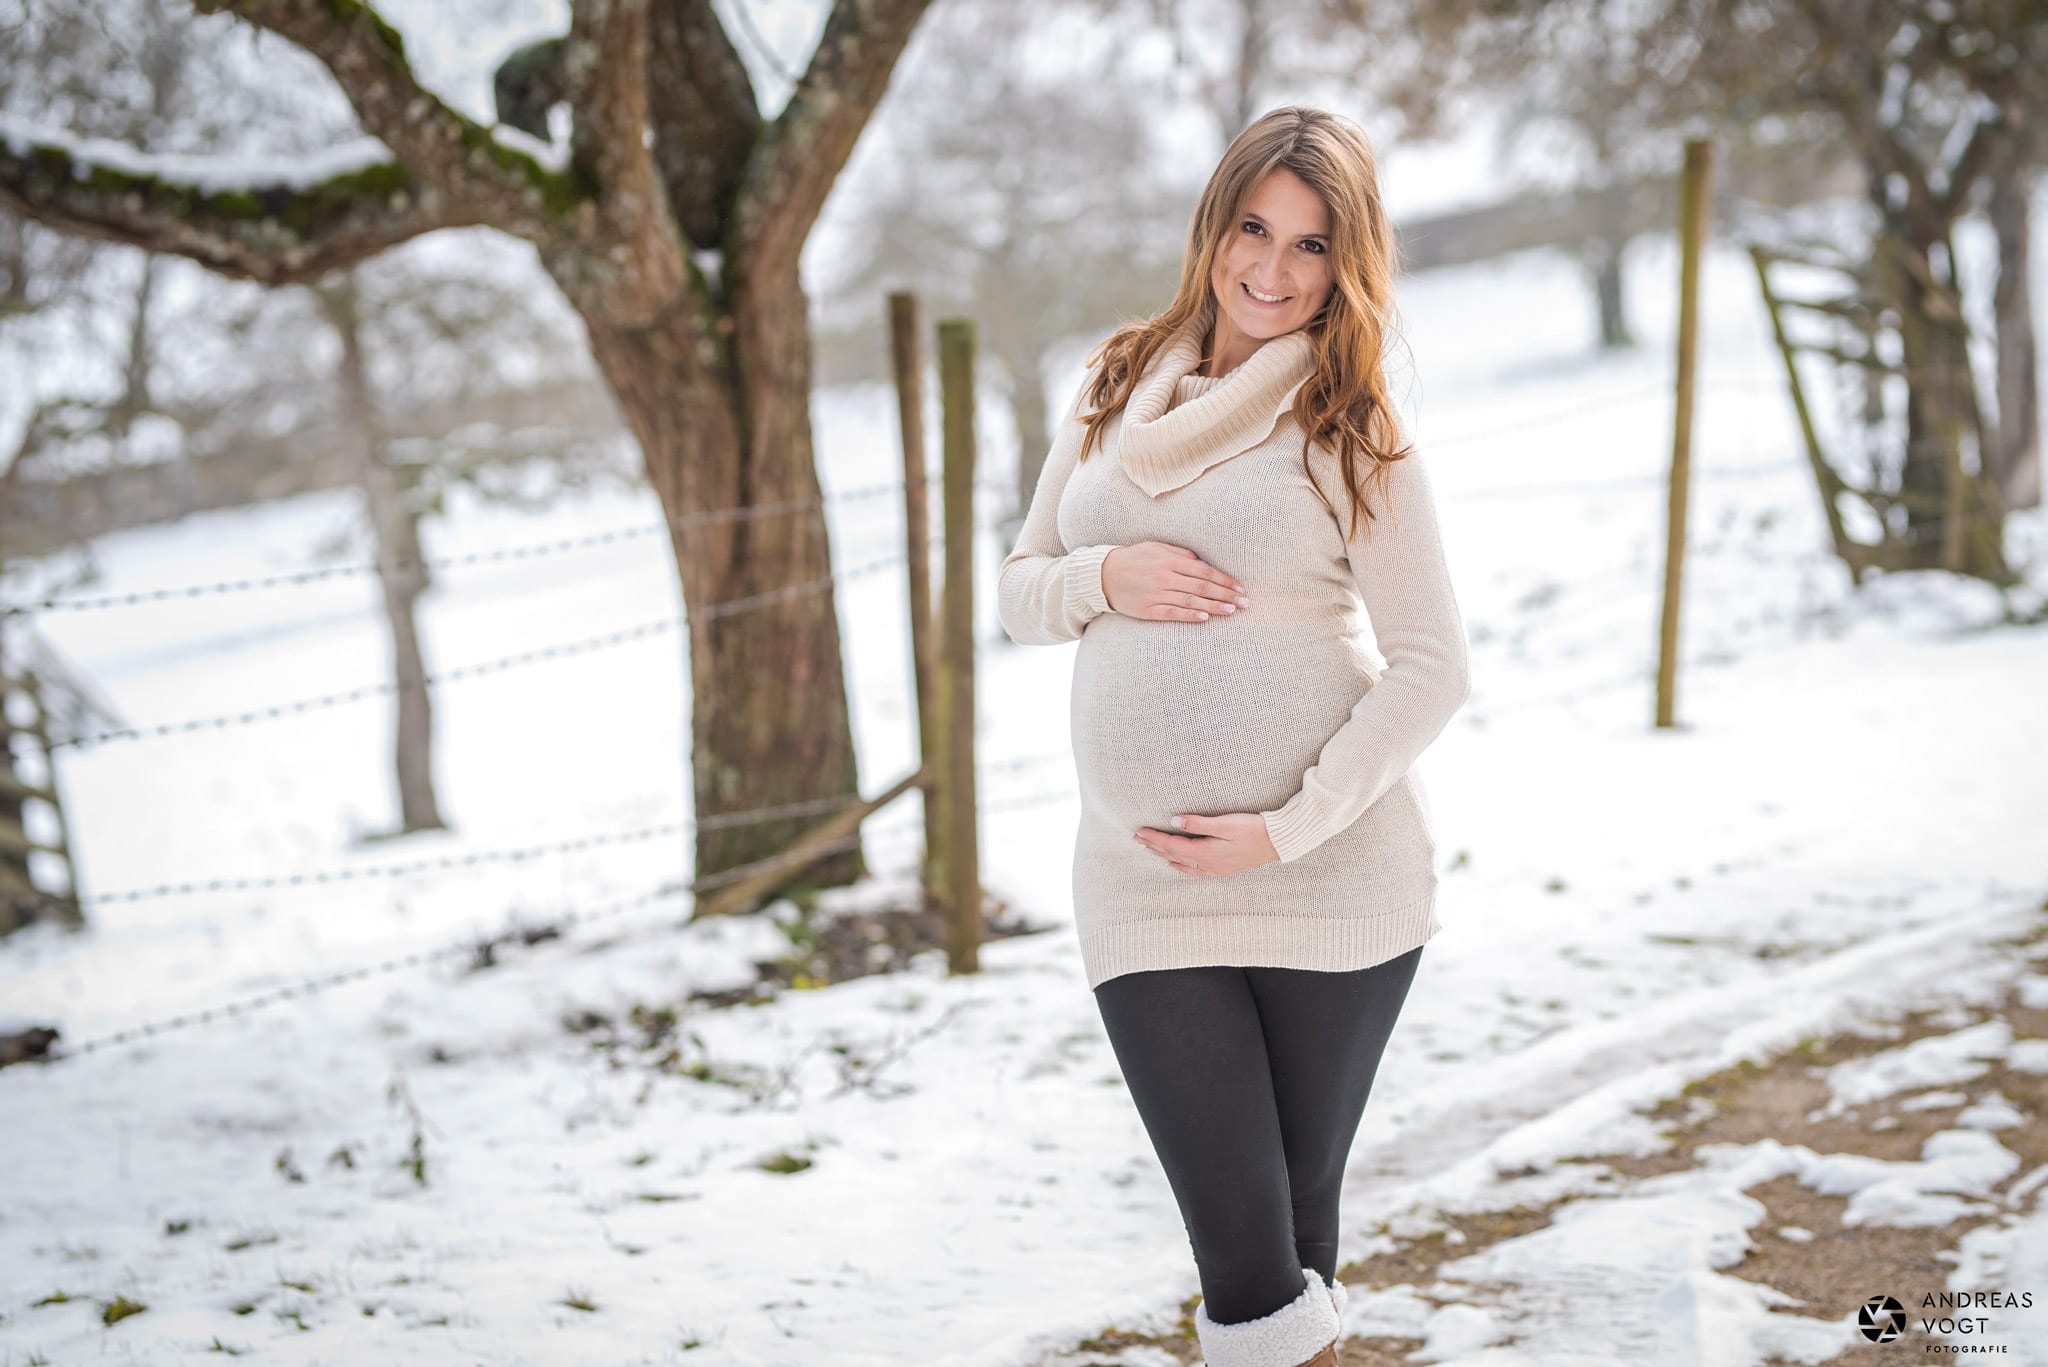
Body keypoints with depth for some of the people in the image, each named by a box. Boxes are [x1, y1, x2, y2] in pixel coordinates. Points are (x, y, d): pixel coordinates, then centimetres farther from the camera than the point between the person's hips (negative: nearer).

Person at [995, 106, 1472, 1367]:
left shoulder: (1353, 430, -2)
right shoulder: (1118, 389, 10)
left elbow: (1433, 670, -6)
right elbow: (1020, 594, 16)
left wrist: (1288, 829, -15)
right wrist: (1108, 577, -7)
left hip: (1333, 876, -2)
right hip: (1145, 881, 2)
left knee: (1301, 1222, 9)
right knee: (1242, 1253, -3)